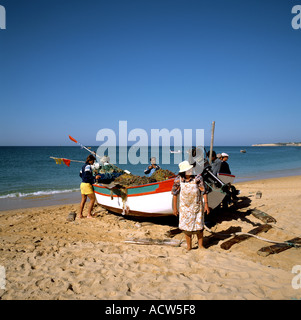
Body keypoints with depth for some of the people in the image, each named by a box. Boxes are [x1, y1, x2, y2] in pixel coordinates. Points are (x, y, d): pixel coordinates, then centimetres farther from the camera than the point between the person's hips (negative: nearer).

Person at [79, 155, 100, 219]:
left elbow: (80, 174, 26)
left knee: (83, 200, 12)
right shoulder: (88, 166, -12)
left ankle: (80, 215, 15)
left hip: (82, 184, 10)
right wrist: (94, 177, -24)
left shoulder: (83, 166, 16)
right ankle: (89, 214, -3)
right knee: (93, 199, -4)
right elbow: (87, 175, -23)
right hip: (87, 184, -9)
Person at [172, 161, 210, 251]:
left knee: (199, 226, 7)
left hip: (197, 206, 0)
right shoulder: (178, 180, -9)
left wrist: (206, 204, -11)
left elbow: (204, 191, -6)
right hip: (185, 207, 0)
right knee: (186, 226, 5)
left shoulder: (197, 178, -11)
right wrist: (175, 208, 1)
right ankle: (189, 247, 21)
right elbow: (175, 194, 0)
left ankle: (200, 245, 24)